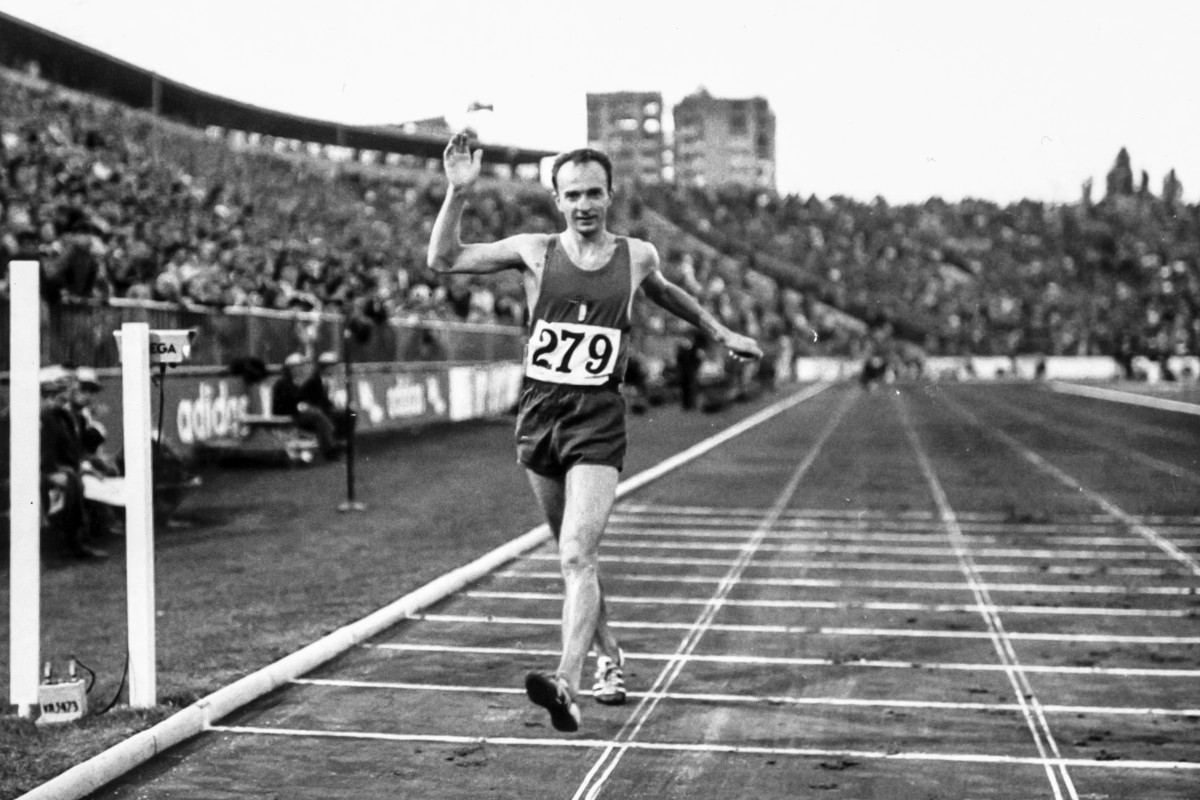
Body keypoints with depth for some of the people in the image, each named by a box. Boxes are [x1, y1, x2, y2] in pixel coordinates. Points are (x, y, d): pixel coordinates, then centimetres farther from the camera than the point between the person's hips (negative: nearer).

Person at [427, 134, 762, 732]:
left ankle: (568, 685, -27)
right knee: (577, 553, 16)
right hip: (540, 411, 2)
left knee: (576, 555, -18)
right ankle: (609, 657, 36)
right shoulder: (535, 251, 2)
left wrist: (720, 333, 36)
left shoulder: (637, 255, 4)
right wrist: (458, 193, -13)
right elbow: (442, 261, -1)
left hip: (598, 419, -2)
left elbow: (664, 293, 28)